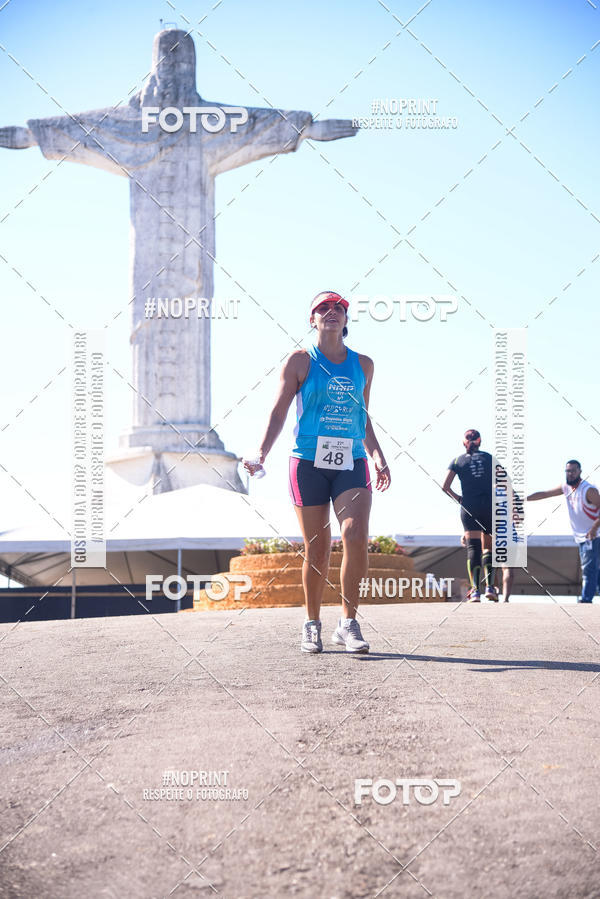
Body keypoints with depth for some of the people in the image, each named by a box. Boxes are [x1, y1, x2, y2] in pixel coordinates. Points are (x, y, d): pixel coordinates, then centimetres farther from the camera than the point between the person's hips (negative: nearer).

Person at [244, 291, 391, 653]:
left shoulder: (363, 364, 13)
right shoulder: (300, 361, 4)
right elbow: (279, 412, 1)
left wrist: (378, 457, 14)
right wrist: (262, 454, -11)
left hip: (352, 464, 2)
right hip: (309, 463, -2)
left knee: (356, 536, -18)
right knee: (317, 551, 0)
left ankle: (348, 623, -6)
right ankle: (312, 625, 18)